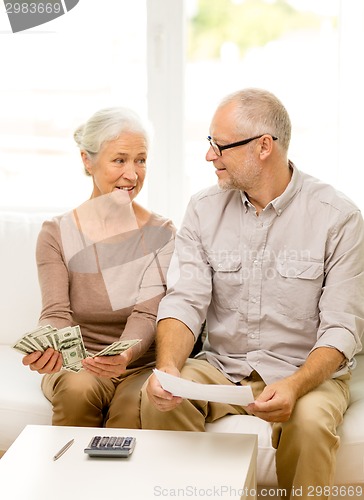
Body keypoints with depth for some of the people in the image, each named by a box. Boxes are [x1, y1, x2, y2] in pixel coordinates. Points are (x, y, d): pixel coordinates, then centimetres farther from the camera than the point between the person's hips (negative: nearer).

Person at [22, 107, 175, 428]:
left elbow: (147, 314, -13)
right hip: (75, 366, 1)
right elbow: (56, 313, -11)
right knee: (79, 389, -32)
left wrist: (125, 355, -36)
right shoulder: (57, 234, 0)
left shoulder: (161, 234, -1)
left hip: (141, 366, -1)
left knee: (134, 405, -33)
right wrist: (45, 348, -36)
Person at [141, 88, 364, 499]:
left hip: (307, 371, -3)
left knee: (310, 419, -35)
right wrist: (168, 367, -26)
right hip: (220, 366, 3)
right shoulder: (204, 210, 3)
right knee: (157, 398, -26)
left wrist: (295, 386, -32)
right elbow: (185, 301, -5)